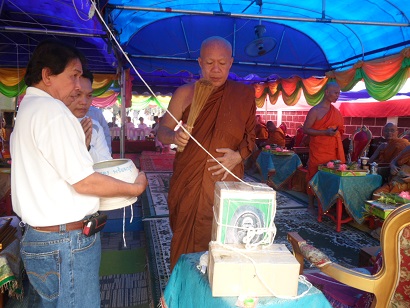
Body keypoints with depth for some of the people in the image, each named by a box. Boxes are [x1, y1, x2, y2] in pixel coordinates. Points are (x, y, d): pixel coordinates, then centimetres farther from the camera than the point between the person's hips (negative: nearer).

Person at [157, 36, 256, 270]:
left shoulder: (244, 95, 4)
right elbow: (162, 131, 5)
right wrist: (174, 136, -19)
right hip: (189, 183, 0)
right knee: (186, 240, 7)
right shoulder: (185, 93, 2)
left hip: (226, 183, 0)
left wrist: (239, 155, -10)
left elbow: (250, 136, 10)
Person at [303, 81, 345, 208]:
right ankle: (311, 204, 12)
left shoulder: (336, 111, 14)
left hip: (333, 150, 6)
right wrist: (325, 132, -18)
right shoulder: (315, 110, -7)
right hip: (318, 150, -6)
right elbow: (305, 129, -11)